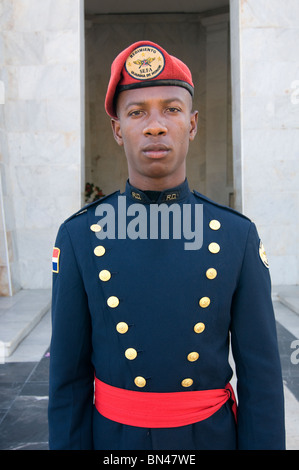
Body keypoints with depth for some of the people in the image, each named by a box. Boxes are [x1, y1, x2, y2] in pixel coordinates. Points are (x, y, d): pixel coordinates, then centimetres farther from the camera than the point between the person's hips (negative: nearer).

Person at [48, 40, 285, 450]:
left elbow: (260, 373, -6)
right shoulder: (79, 236, -10)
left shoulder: (238, 236, -10)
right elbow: (69, 373, -5)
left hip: (212, 436, 1)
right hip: (116, 439, 0)